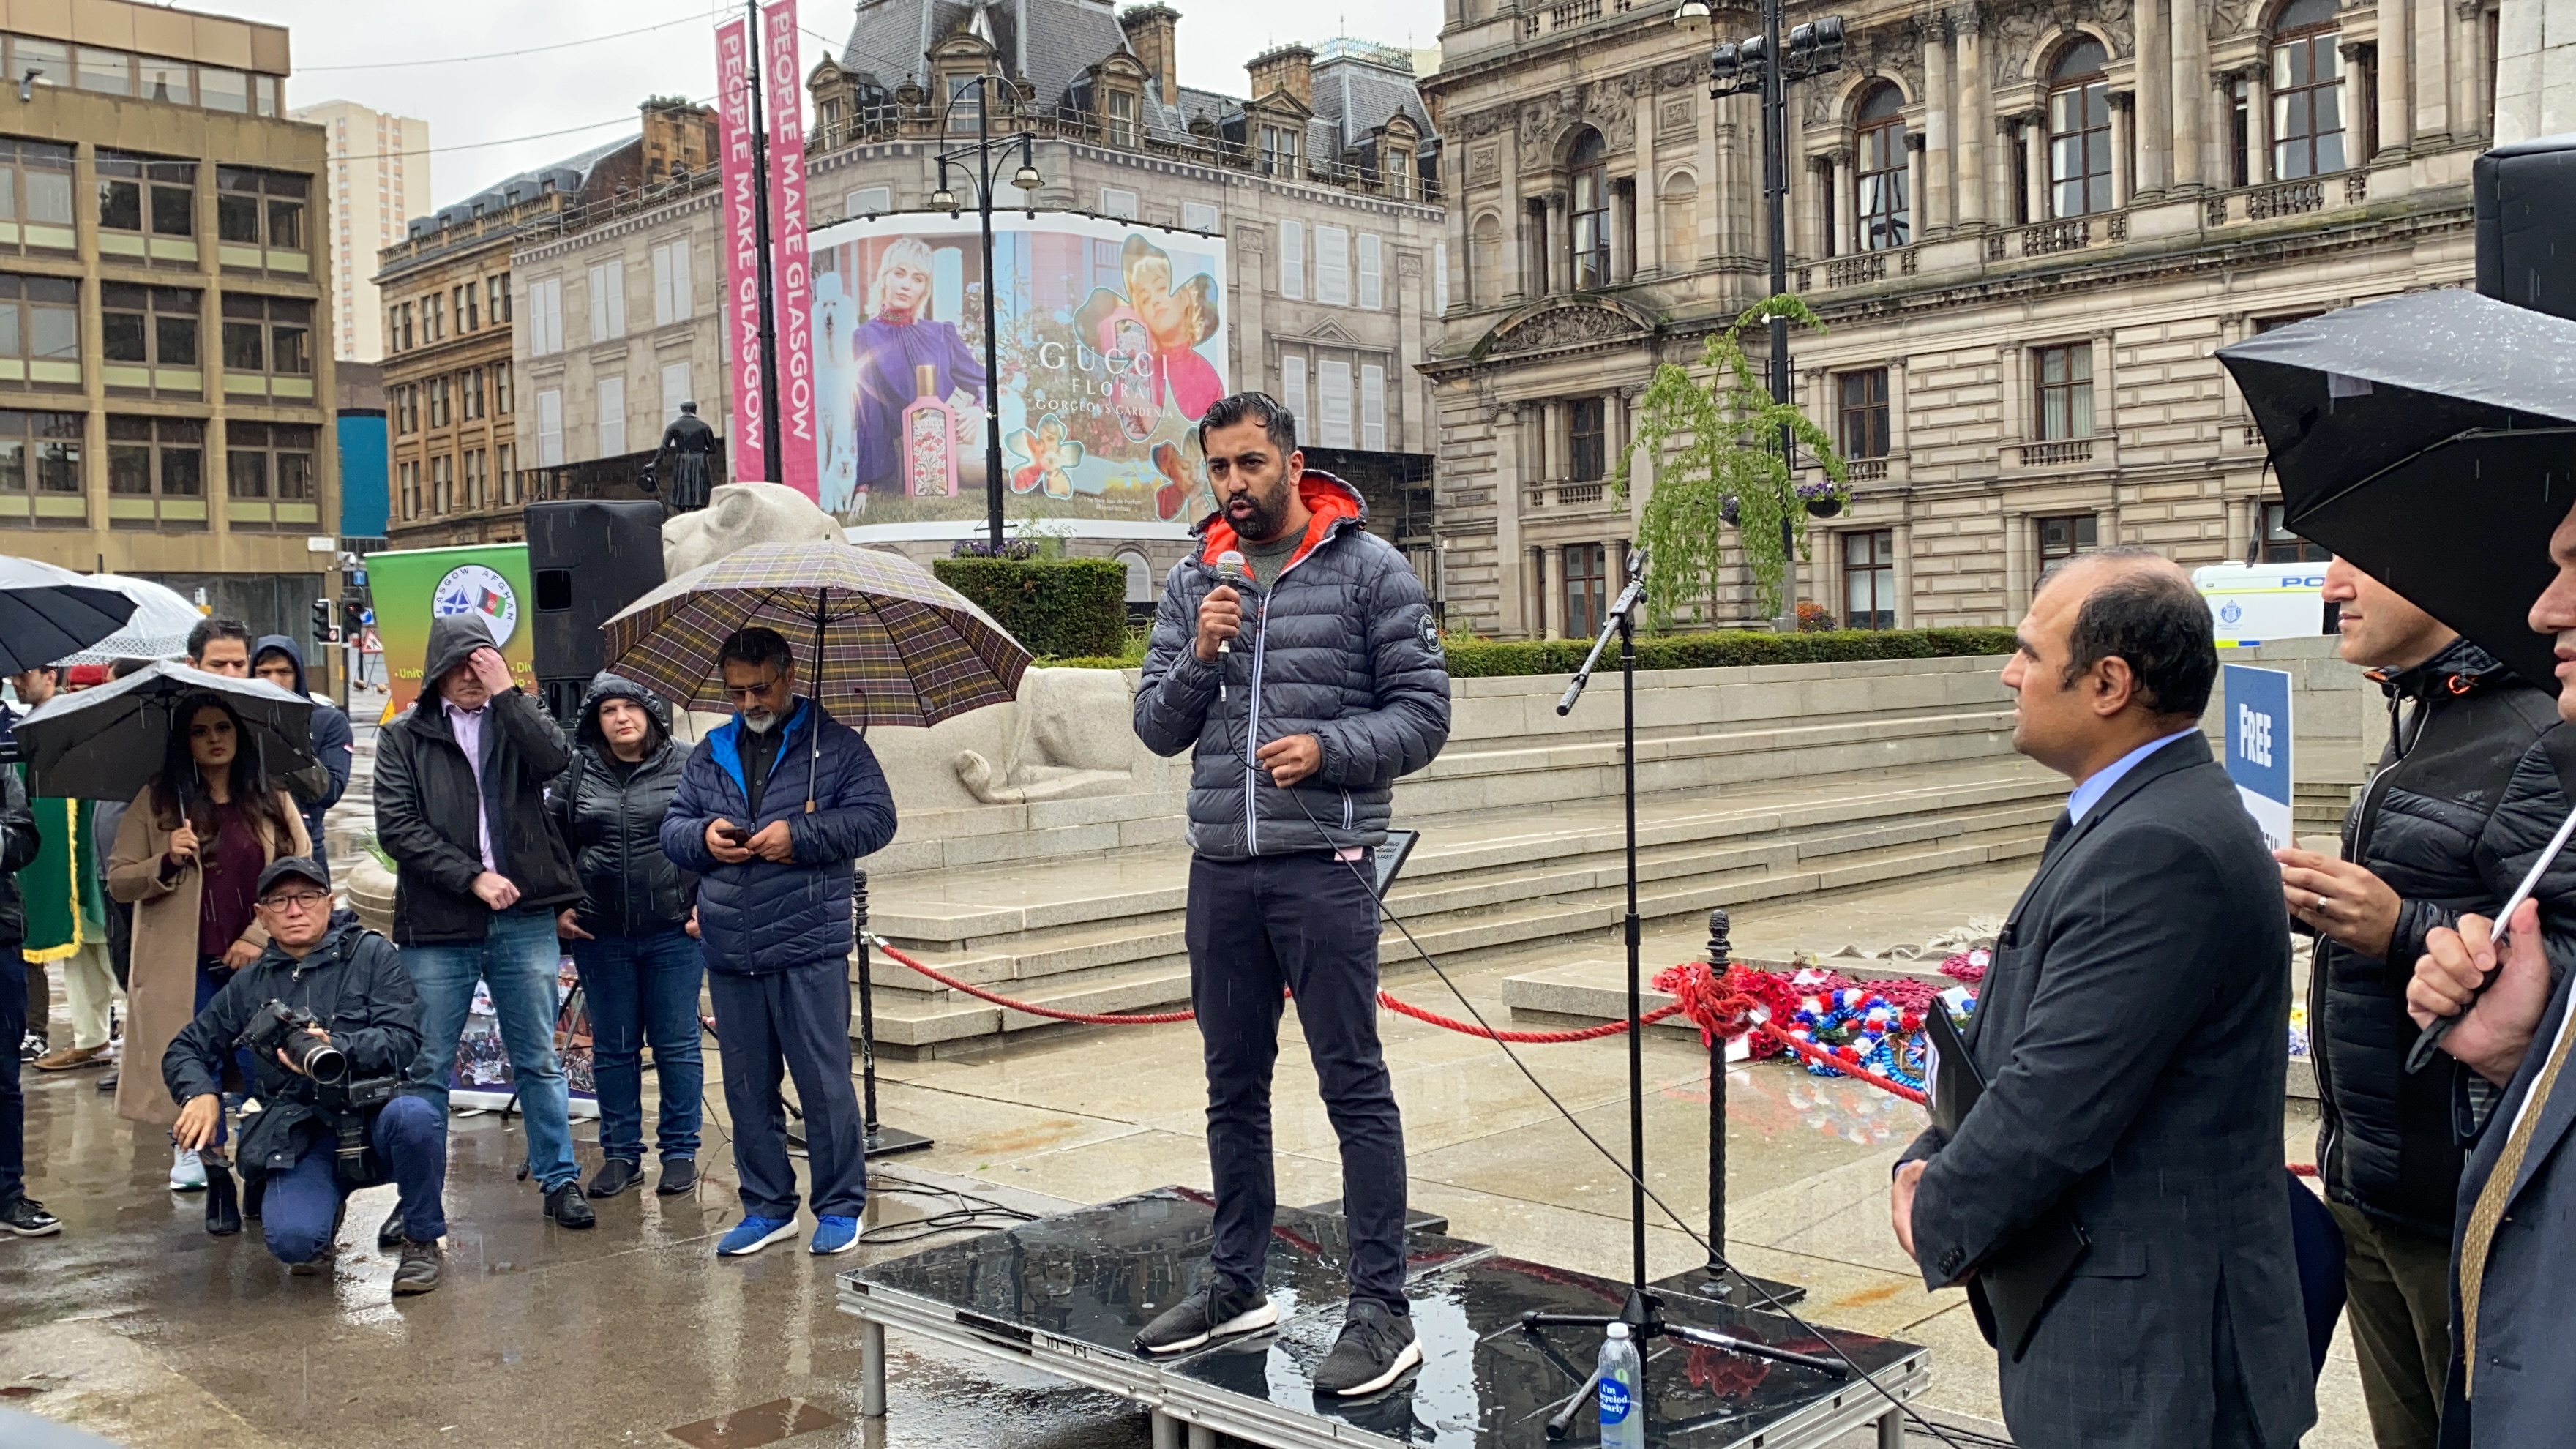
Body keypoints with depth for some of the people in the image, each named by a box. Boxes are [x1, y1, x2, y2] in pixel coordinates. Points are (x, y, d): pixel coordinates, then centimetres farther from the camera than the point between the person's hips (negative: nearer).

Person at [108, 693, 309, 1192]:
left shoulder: (272, 801, 7)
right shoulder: (156, 802, 6)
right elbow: (118, 882, 4)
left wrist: (259, 936, -6)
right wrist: (166, 863, -15)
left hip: (259, 960, 0)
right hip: (184, 964, 0)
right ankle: (189, 1147, 20)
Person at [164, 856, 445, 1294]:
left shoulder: (370, 954, 4)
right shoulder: (250, 985, 15)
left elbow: (404, 1039, -8)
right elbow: (185, 1049, 19)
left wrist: (335, 1048, -27)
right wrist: (200, 1093, -4)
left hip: (373, 1116, -2)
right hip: (301, 1139, 2)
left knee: (413, 1116, -38)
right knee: (292, 1240, -27)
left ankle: (422, 1241, -10)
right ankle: (325, 1210, 15)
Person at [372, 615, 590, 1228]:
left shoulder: (517, 722, 9)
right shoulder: (404, 736, 5)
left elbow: (556, 761, -13)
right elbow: (397, 827, -5)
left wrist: (507, 693, -14)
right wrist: (472, 878, -13)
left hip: (524, 919, 1)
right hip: (437, 927, -1)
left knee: (539, 1062, 10)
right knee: (427, 1069, 6)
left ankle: (560, 1180, 19)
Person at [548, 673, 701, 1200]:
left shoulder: (687, 767, 0)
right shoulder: (576, 774, 6)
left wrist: (708, 903, -3)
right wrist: (557, 906, 6)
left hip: (674, 933, -2)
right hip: (600, 935, 2)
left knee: (676, 1045, 4)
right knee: (612, 1049, 10)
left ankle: (681, 1152, 14)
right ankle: (620, 1154, 20)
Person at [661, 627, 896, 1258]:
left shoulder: (836, 745, 2)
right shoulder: (709, 754, 16)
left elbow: (876, 818, -6)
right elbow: (672, 828, 17)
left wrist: (798, 835, -16)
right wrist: (703, 837, -6)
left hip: (810, 950, -5)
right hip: (730, 953, 5)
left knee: (825, 1082, -1)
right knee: (747, 1088, 12)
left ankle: (840, 1207, 12)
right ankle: (767, 1207, 24)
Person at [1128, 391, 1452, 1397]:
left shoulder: (1369, 569, -2)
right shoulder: (1192, 582, 11)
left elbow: (1423, 712, -4)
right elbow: (1156, 729, 9)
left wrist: (1327, 747, -18)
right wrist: (1199, 656, -8)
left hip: (1322, 868, -5)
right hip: (1219, 870, 5)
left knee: (1354, 1087, -3)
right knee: (1234, 1087, 14)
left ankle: (1382, 1311, 5)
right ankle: (1236, 1286, 27)